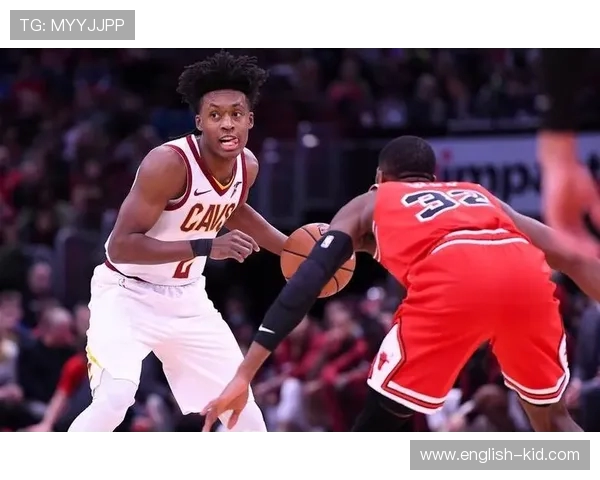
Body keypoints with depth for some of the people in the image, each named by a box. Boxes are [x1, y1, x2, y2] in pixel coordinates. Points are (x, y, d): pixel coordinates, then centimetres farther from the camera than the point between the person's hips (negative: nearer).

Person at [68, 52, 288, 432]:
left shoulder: (247, 166, -4)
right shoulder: (169, 163, -27)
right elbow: (120, 245, -31)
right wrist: (206, 247, -37)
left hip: (187, 300, 7)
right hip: (128, 296, -7)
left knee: (244, 410, 6)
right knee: (113, 400, -27)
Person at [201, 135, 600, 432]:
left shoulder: (367, 204, 34)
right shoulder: (480, 196, 42)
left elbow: (307, 282, 19)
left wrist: (244, 375, 16)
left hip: (452, 281, -3)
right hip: (525, 275, 3)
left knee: (373, 430, 13)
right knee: (551, 417, 27)